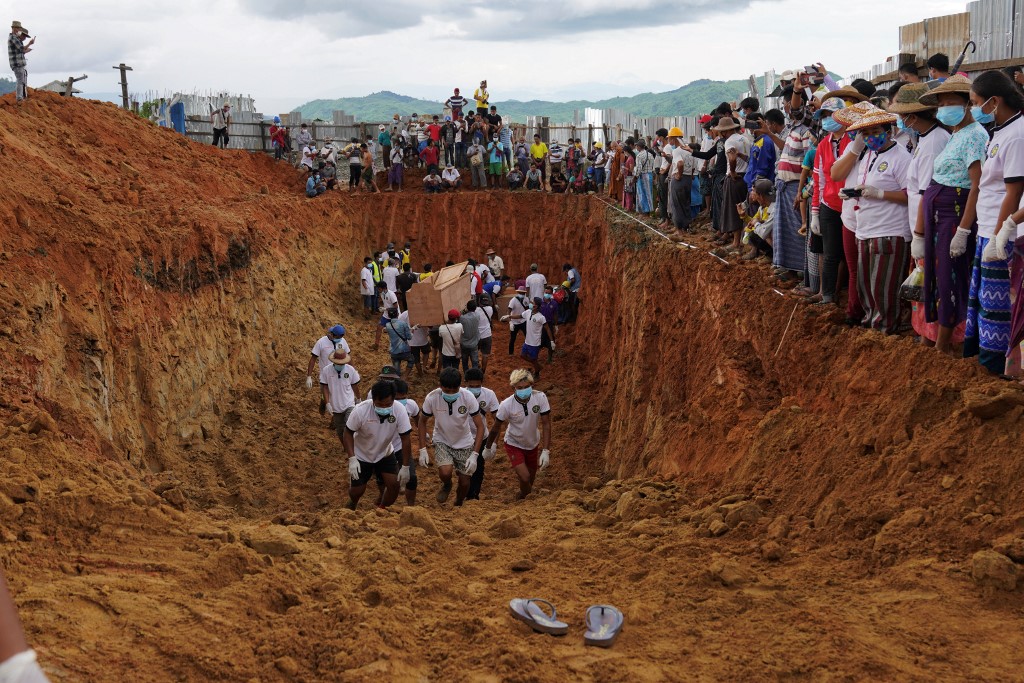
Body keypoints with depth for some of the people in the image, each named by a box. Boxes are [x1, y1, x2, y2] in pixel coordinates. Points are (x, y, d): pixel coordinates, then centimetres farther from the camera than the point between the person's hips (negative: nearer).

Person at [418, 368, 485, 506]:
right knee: (445, 472, -26)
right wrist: (422, 450, -10)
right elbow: (422, 422, -5)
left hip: (464, 443, 1)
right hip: (442, 441, -1)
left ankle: (458, 505, 37)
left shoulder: (468, 397, -25)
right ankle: (446, 485, 12)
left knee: (464, 483, 3)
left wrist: (474, 454, -25)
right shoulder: (432, 398, -23)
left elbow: (480, 426, -18)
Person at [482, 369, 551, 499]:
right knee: (525, 478, -16)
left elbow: (546, 424, -20)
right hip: (514, 444, -3)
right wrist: (488, 448, -1)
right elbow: (496, 428, -14)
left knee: (531, 476, 20)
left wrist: (546, 451, -24)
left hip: (533, 443, 3)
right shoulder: (506, 405, -29)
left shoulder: (540, 397, -26)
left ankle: (526, 494, 51)